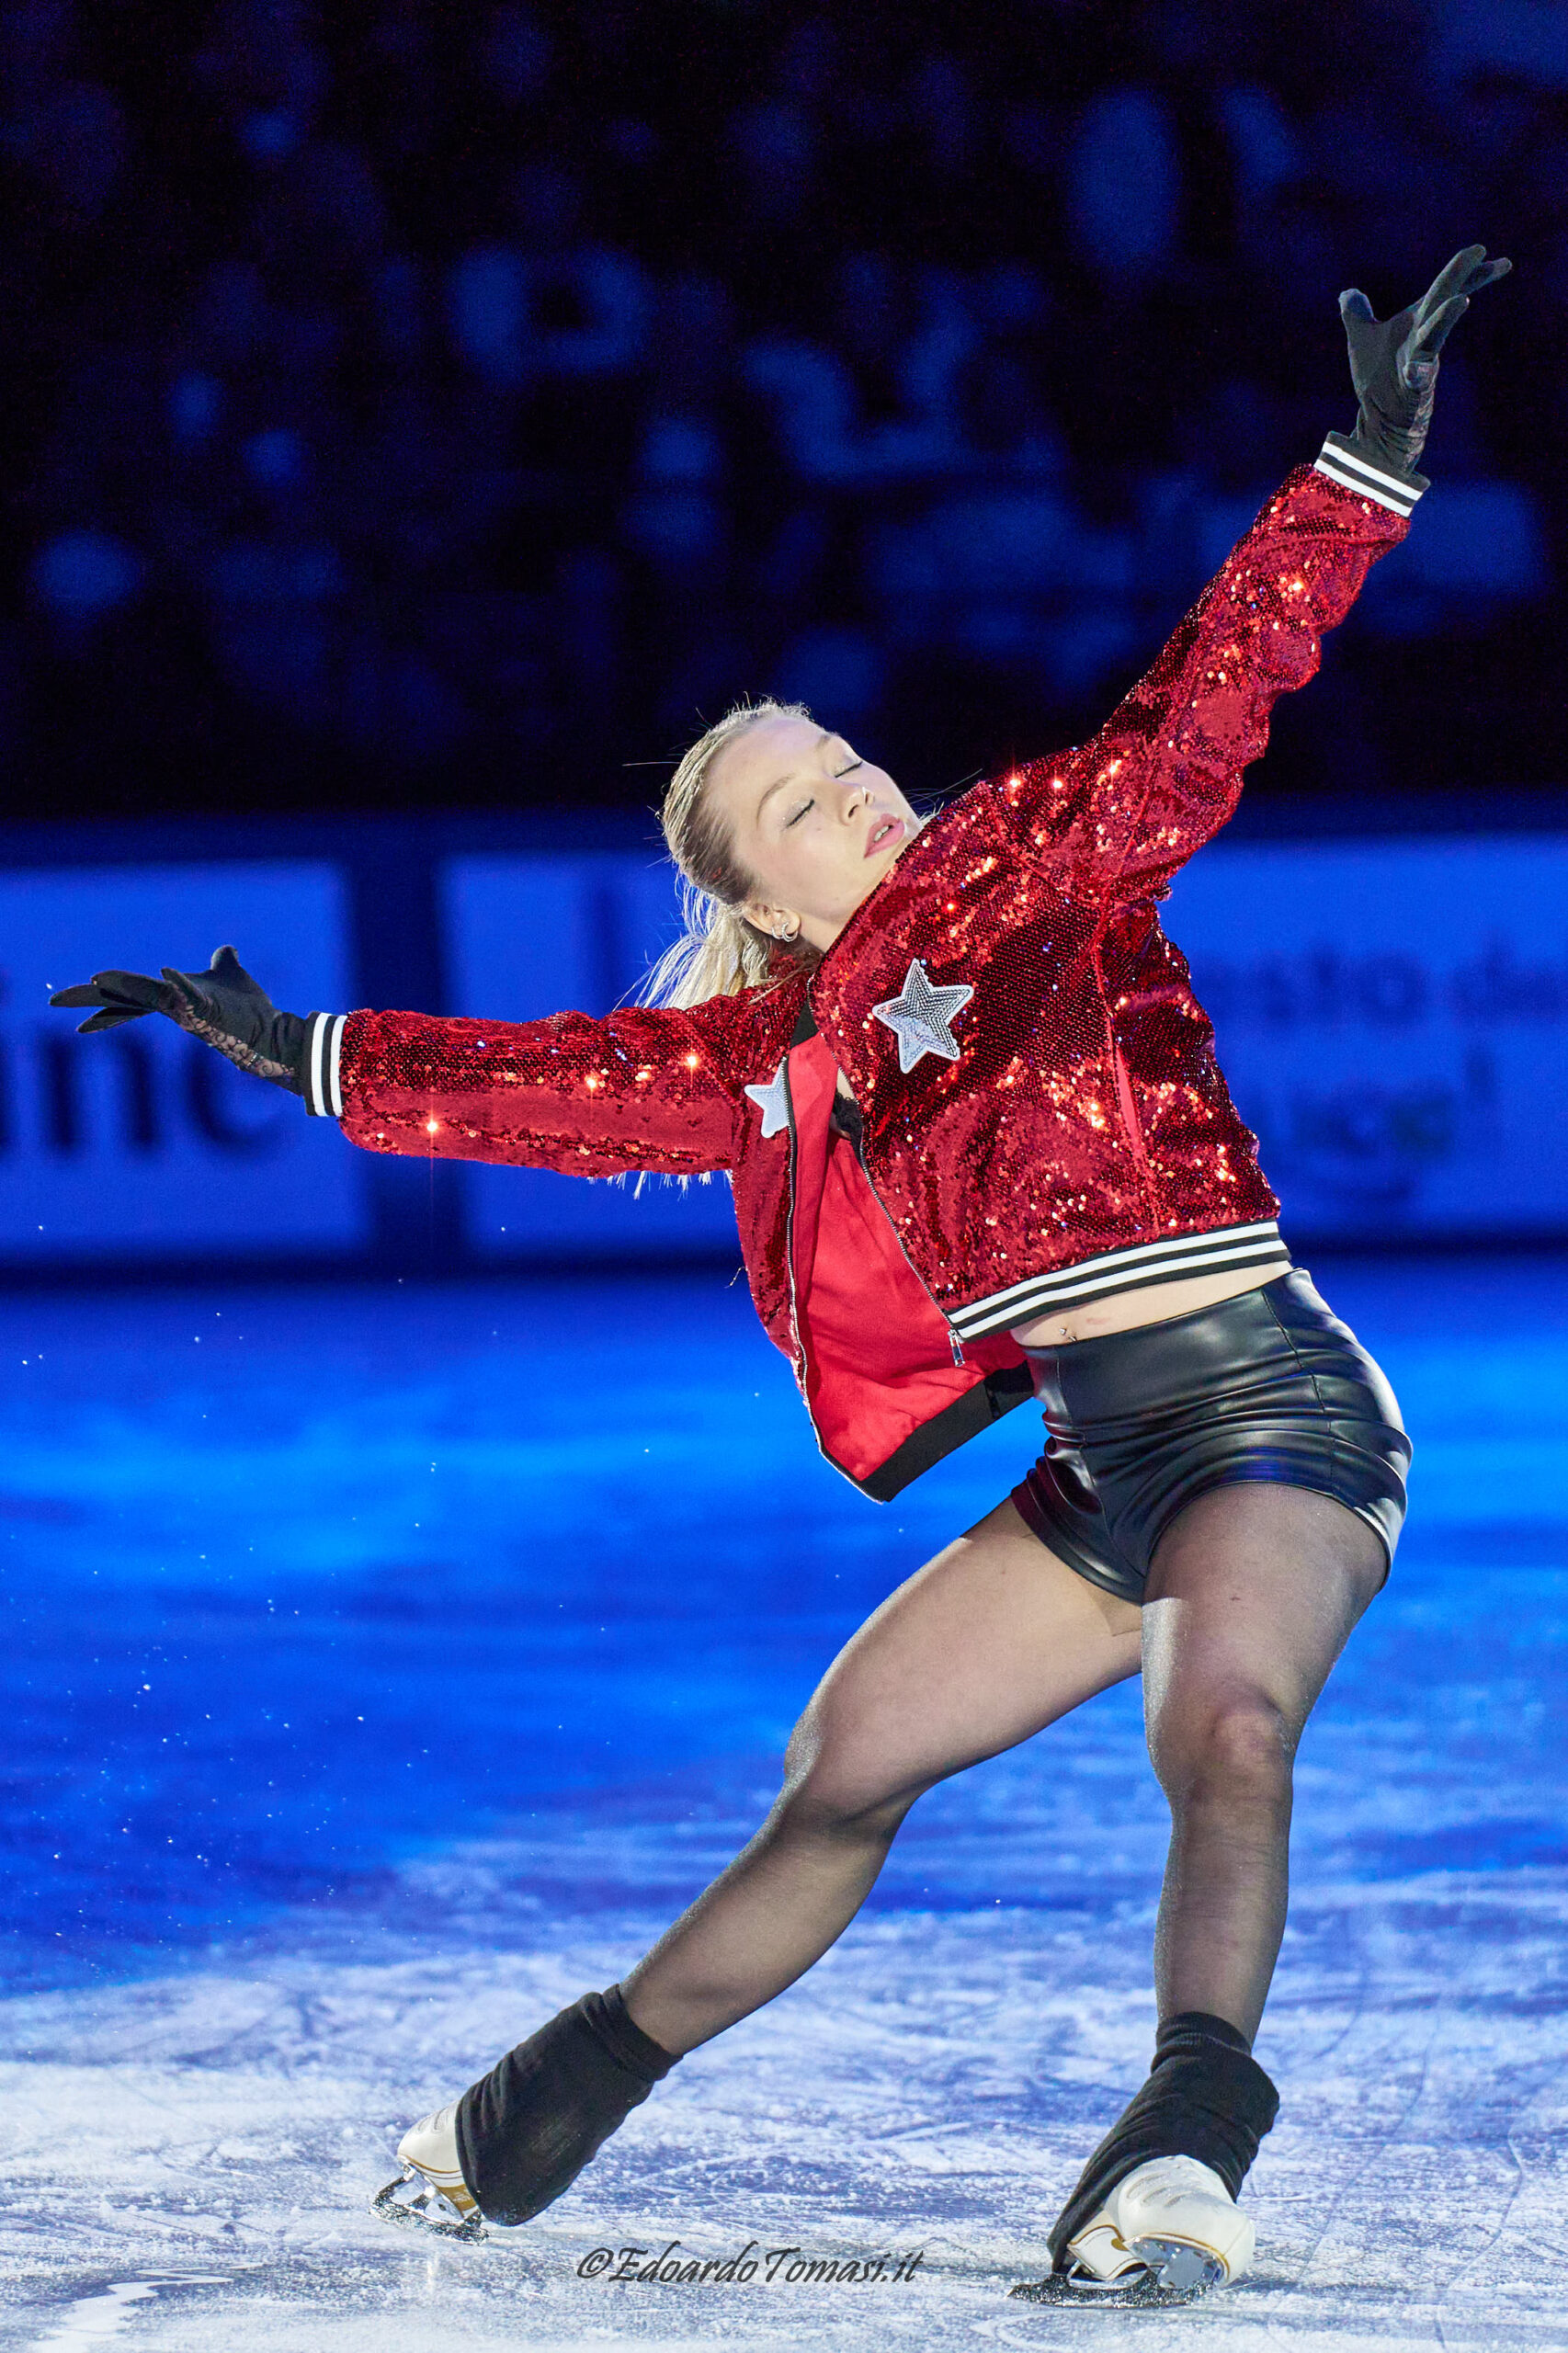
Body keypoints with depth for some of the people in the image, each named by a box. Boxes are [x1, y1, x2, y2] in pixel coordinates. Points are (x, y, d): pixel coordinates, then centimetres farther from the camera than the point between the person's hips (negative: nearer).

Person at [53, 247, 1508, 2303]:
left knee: (1221, 1716, -34)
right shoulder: (779, 1057, 9)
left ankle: (1196, 2130, -42)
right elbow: (562, 1084, 18)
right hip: (1109, 1472, 6)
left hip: (1271, 1413, -6)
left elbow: (1217, 687, -12)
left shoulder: (1053, 862, -4)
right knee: (846, 1768, 12)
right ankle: (586, 2085, 29)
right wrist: (309, 1055, 23)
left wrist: (1373, 458, -22)